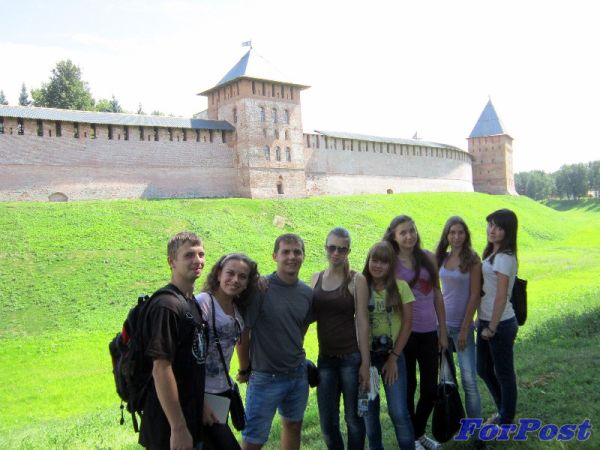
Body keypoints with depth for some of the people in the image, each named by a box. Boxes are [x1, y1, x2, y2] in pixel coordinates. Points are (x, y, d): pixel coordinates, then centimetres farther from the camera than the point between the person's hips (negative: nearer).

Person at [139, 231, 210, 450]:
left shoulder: (192, 303, 7)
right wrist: (178, 428, -22)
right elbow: (161, 369, -23)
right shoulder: (166, 305, -20)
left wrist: (201, 406, 15)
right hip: (169, 425, -8)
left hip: (191, 416, 8)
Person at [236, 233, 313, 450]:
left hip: (298, 374, 6)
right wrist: (244, 370, -4)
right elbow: (243, 332, -11)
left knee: (293, 426, 20)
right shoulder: (260, 288, -16)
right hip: (266, 376, -5)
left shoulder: (307, 293, 0)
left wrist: (295, 357, 14)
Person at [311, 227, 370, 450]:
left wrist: (365, 362, -10)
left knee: (353, 416, 8)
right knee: (327, 422, 10)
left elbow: (362, 321, -8)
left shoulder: (356, 280, -6)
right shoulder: (316, 278, 6)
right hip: (325, 358, 4)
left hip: (351, 357, -4)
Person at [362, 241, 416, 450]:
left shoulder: (400, 287, -4)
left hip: (392, 355, -1)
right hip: (366, 355, 1)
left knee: (399, 411, -3)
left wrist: (394, 357, -6)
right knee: (369, 409, 10)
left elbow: (407, 323, -4)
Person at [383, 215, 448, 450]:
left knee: (430, 389, 11)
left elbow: (437, 295, 7)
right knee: (407, 388, 11)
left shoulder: (428, 258, 2)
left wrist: (443, 331, 7)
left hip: (429, 332, 3)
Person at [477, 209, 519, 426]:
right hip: (486, 320, 9)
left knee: (504, 373, 8)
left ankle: (506, 421, 26)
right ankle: (503, 411, 40)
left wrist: (492, 328, -15)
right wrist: (485, 324, 13)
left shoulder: (504, 258, -18)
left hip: (500, 323, -9)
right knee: (484, 369, 20)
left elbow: (501, 297, -19)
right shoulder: (492, 253, 9)